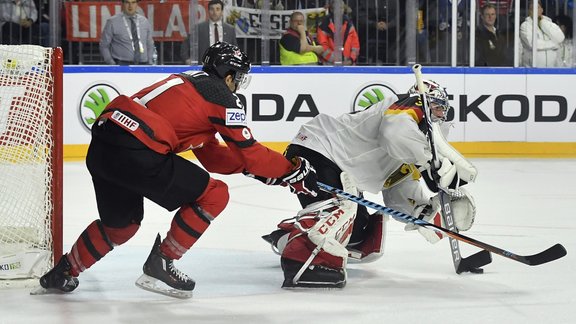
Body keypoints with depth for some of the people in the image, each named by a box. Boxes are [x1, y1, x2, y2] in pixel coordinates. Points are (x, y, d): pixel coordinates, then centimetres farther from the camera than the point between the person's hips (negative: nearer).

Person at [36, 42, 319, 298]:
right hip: (135, 152, -9)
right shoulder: (222, 96, 2)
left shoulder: (189, 81, 28)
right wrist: (293, 171, 14)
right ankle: (160, 266, 8)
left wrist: (250, 164, 24)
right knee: (214, 195, 3)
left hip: (101, 145, 9)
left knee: (122, 222, 30)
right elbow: (250, 152, 3)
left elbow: (210, 156, 29)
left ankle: (62, 274, 36)